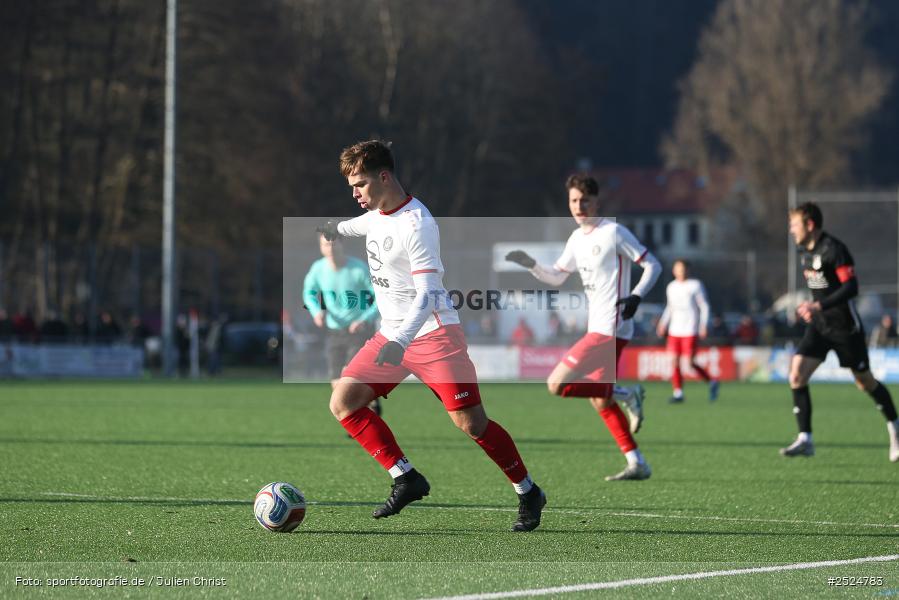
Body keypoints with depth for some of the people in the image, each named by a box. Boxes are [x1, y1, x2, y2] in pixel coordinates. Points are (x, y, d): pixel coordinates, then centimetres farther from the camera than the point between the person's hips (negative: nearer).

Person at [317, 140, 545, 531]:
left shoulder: (416, 224, -21)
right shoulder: (378, 212, 6)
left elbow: (427, 294, -27)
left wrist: (401, 341, -38)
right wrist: (338, 228, 55)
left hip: (433, 333, -9)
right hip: (392, 336, 9)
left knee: (471, 423, -11)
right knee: (343, 402, -6)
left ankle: (528, 494, 6)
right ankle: (406, 479, -2)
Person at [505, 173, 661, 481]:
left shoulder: (613, 233, -10)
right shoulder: (577, 238, 15)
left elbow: (652, 265, -8)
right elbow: (556, 276, 25)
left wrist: (636, 296, -22)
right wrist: (530, 264, 8)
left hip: (609, 329, -9)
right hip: (597, 328, 9)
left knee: (556, 384, -14)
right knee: (601, 402, 10)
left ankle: (626, 395, -5)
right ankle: (637, 464, 13)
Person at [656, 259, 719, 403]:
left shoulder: (696, 285, -2)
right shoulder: (671, 287, 14)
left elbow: (704, 306, -2)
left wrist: (704, 325, -11)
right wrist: (663, 323, 16)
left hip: (690, 330, -5)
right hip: (674, 330, 5)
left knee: (690, 362, -11)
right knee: (674, 360, -3)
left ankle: (711, 382, 9)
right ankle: (678, 393, 3)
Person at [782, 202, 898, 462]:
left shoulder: (834, 250, -19)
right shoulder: (805, 251, 7)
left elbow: (851, 287, -25)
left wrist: (819, 306, -31)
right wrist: (811, 305, 12)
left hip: (845, 326, -7)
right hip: (819, 325, 7)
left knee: (865, 382, 7)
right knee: (797, 374, -12)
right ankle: (805, 440, -11)